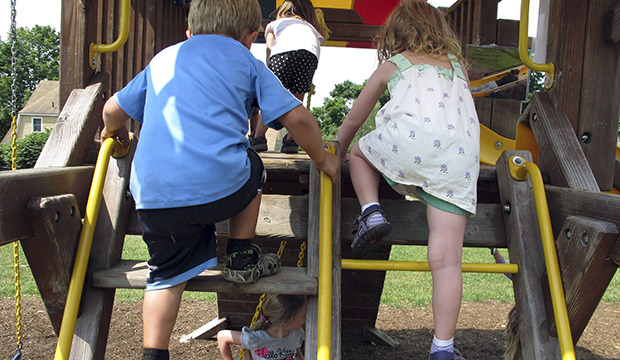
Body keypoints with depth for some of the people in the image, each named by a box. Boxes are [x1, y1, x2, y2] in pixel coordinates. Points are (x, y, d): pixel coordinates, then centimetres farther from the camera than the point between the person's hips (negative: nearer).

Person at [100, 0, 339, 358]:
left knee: (167, 273, 17)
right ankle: (242, 258, 30)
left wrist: (116, 133, 52)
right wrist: (322, 158, 25)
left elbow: (114, 110, 29)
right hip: (219, 183, -3)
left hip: (153, 191, 3)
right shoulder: (246, 62, 15)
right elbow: (298, 118, 8)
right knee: (252, 168, 29)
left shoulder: (162, 59, 25)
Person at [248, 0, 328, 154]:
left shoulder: (274, 23, 36)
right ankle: (291, 139, 5)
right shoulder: (312, 28, 43)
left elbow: (269, 47, 18)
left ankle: (258, 137, 2)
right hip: (310, 53, 2)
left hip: (283, 51, -1)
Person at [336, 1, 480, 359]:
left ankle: (371, 211, 7)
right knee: (446, 260, 1)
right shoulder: (457, 65, 36)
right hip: (462, 153, 3)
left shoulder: (392, 65, 28)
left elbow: (353, 121, 35)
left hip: (412, 139, -3)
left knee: (360, 151, 29)